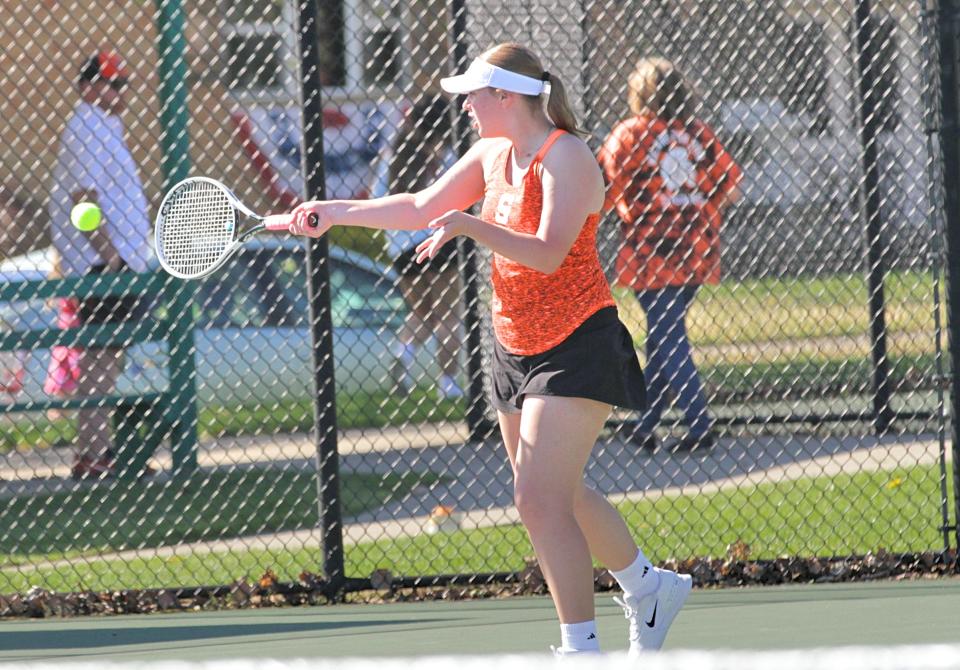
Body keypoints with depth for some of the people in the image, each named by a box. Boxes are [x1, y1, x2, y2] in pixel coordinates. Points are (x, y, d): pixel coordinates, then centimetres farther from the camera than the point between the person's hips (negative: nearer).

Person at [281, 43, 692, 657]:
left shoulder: (566, 157, -18)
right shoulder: (493, 155, 7)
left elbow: (548, 254, -29)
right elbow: (421, 207, 15)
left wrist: (469, 224, -38)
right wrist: (338, 211, 9)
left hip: (577, 347, -9)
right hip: (515, 349, 9)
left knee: (542, 502, -15)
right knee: (556, 498, 18)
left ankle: (581, 648, -10)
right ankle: (649, 587, 38)